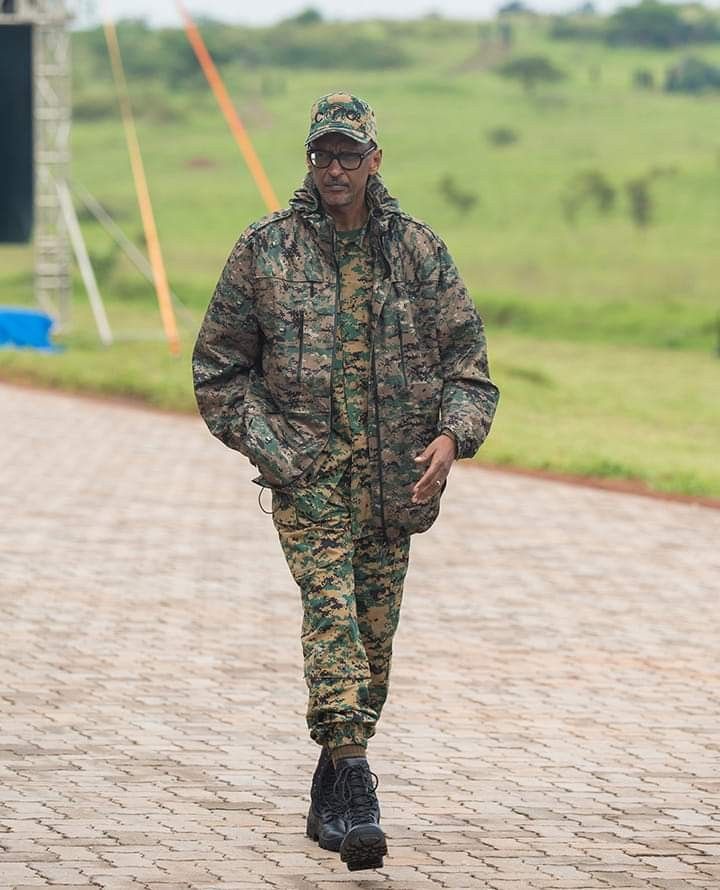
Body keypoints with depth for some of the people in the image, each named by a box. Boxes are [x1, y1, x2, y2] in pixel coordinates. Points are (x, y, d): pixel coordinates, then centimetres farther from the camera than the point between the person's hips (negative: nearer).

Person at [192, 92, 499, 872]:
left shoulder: (419, 251, 6)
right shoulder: (264, 250, 3)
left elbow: (467, 357, 9)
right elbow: (218, 367, 8)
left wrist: (452, 434, -9)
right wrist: (264, 443, -4)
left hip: (394, 478, 3)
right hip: (307, 474, -3)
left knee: (375, 635, 6)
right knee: (332, 608, -20)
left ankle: (329, 800, 21)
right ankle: (355, 794, -28)